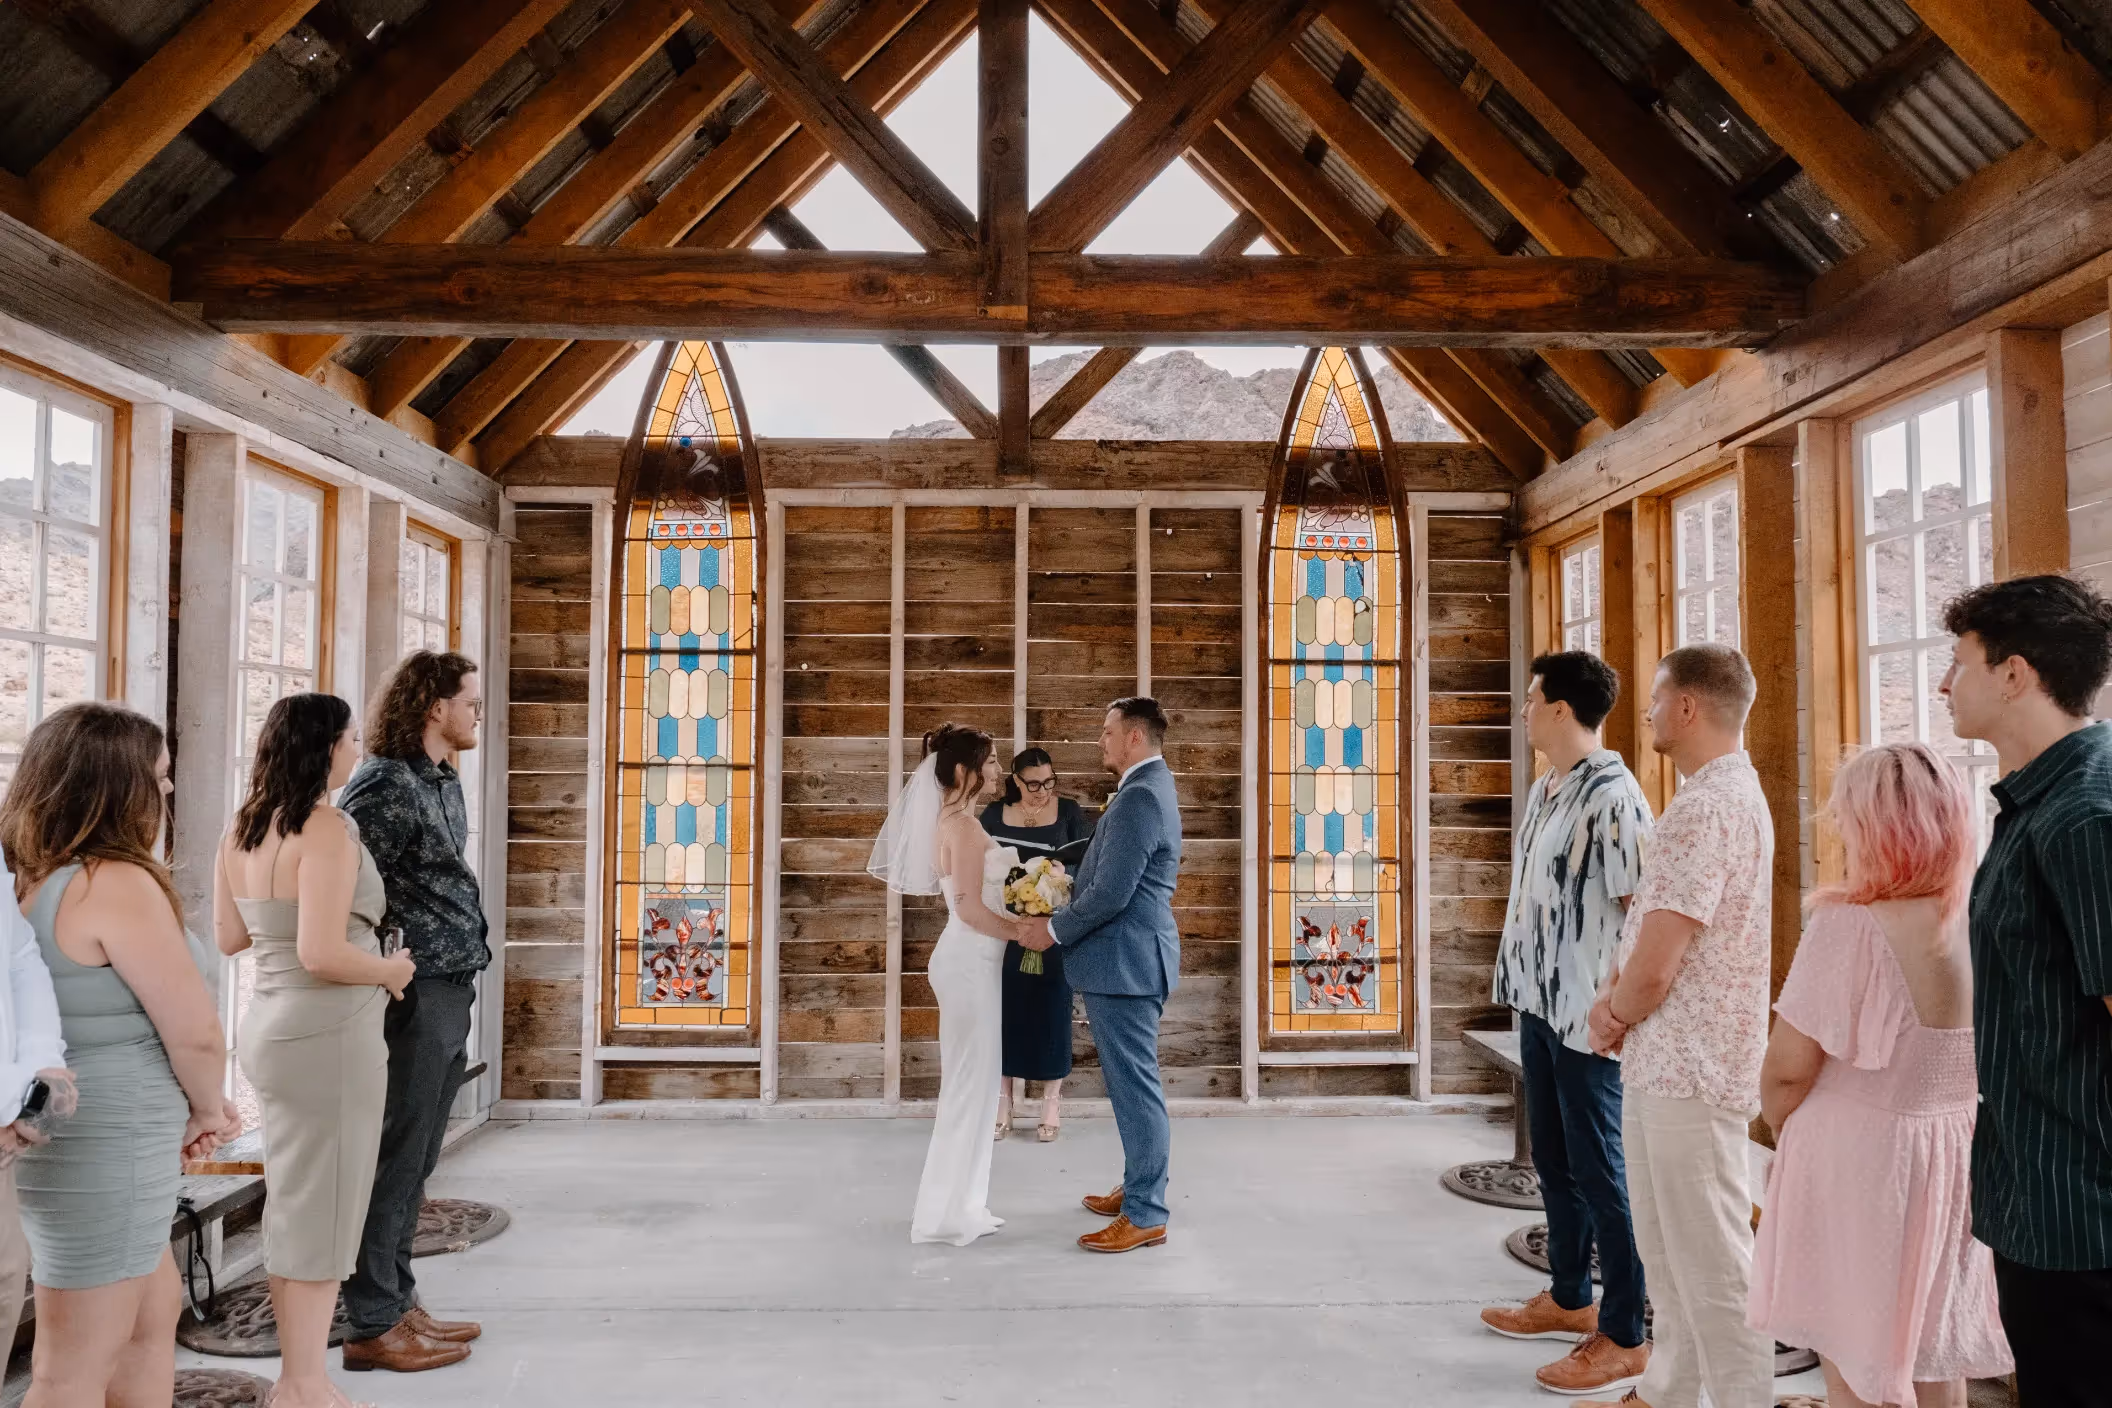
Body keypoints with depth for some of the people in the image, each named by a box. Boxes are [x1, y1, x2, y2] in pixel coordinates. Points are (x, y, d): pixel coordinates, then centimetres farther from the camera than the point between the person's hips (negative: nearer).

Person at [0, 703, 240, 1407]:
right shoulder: (118, 882, -20)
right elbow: (195, 1031, -19)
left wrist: (187, 1111, 8)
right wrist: (206, 1108, 0)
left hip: (60, 1141, 9)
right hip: (103, 1155, -9)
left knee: (154, 1317, 23)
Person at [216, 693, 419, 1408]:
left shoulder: (242, 831, 7)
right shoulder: (328, 832, -18)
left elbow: (228, 936, 14)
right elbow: (322, 954, -24)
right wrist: (390, 969, -8)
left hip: (272, 1026, 9)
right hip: (329, 1034, -9)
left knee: (294, 1203, 18)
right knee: (322, 1211, 3)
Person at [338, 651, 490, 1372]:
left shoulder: (444, 782, 14)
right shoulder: (384, 785, -15)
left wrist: (462, 973, 16)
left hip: (450, 998, 9)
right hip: (415, 996, -9)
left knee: (414, 1162, 16)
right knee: (394, 1161, 0)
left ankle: (399, 1302, 28)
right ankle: (372, 1325, 11)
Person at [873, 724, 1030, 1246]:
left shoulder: (953, 820, 13)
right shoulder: (963, 824, -17)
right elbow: (970, 908, -22)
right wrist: (1025, 932, -13)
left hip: (969, 959, 10)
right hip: (970, 962, -10)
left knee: (970, 1082, 15)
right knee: (971, 1083, -1)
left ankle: (956, 1204, 24)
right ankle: (947, 1214, 8)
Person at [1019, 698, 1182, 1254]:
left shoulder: (1139, 797, -20)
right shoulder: (1151, 788, 15)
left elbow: (1111, 894, -23)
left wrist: (1055, 929, -10)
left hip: (1125, 961, -11)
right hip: (1130, 958, 11)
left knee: (1135, 1087, -3)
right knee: (1132, 1084, 19)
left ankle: (1145, 1216, 6)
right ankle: (1137, 1190, 30)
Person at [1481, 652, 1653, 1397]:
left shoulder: (1612, 795, -17)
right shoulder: (1543, 789, 11)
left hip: (1587, 1014, -9)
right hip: (1540, 1003, 9)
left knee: (1599, 1171, 1)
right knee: (1553, 1160, 19)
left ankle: (1625, 1337, 13)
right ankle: (1569, 1300, 34)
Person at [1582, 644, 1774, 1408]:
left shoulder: (1707, 807, -21)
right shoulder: (1720, 794, 14)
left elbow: (1652, 972, -23)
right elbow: (1645, 931, 17)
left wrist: (1615, 1016, -3)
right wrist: (1612, 1000, 2)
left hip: (1688, 1067, -11)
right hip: (1663, 1060, 11)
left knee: (1710, 1260, 0)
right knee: (1667, 1250, 20)